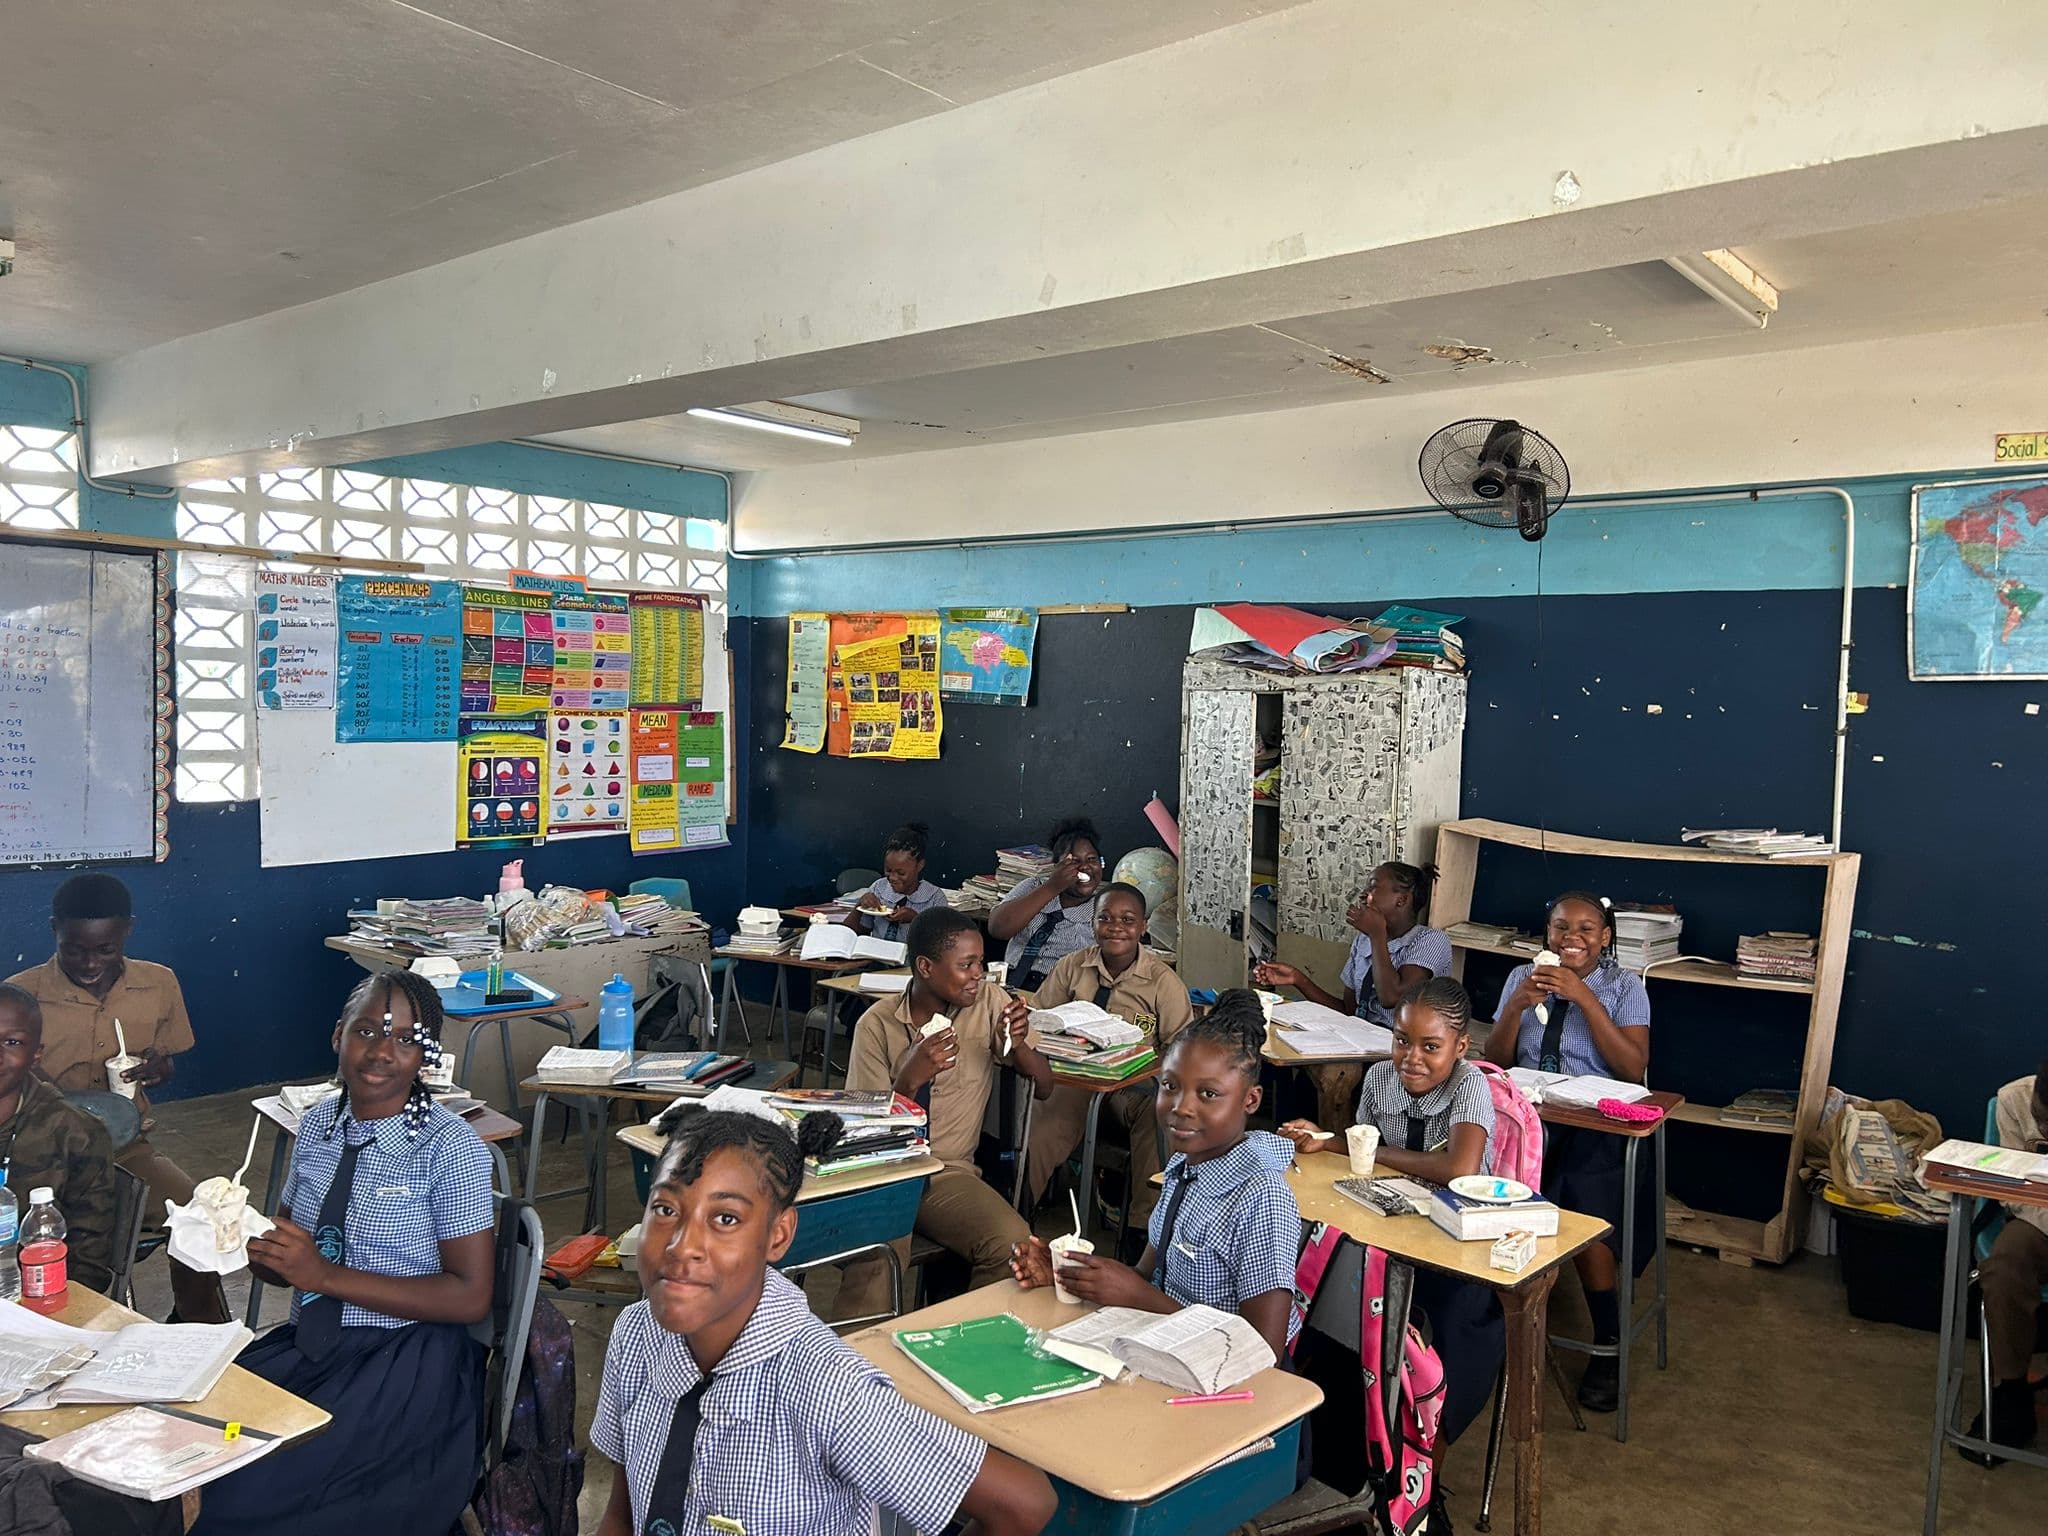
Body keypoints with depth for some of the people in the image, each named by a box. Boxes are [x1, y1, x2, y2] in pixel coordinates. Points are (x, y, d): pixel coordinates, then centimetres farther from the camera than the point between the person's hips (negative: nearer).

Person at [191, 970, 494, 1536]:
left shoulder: (450, 1147, -12)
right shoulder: (318, 1124, 7)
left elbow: (471, 1297, -13)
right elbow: (286, 1264, 16)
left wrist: (327, 1275, -17)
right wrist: (240, 1245, -8)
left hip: (405, 1362, -5)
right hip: (307, 1343, 6)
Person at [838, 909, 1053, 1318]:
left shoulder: (989, 1002, 1)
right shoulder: (877, 1024, -3)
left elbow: (1044, 1087, 4)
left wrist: (1018, 1045, -18)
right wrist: (910, 1077, -23)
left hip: (951, 1173, 2)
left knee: (1014, 1242, -27)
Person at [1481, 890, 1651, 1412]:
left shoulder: (1625, 986, 5)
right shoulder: (1522, 977, 12)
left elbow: (1633, 1069, -9)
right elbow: (1495, 1062, 8)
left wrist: (1584, 997, -16)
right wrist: (1517, 1006, -9)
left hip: (1597, 1123, -2)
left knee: (1586, 1215, -29)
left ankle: (1607, 1346, -9)